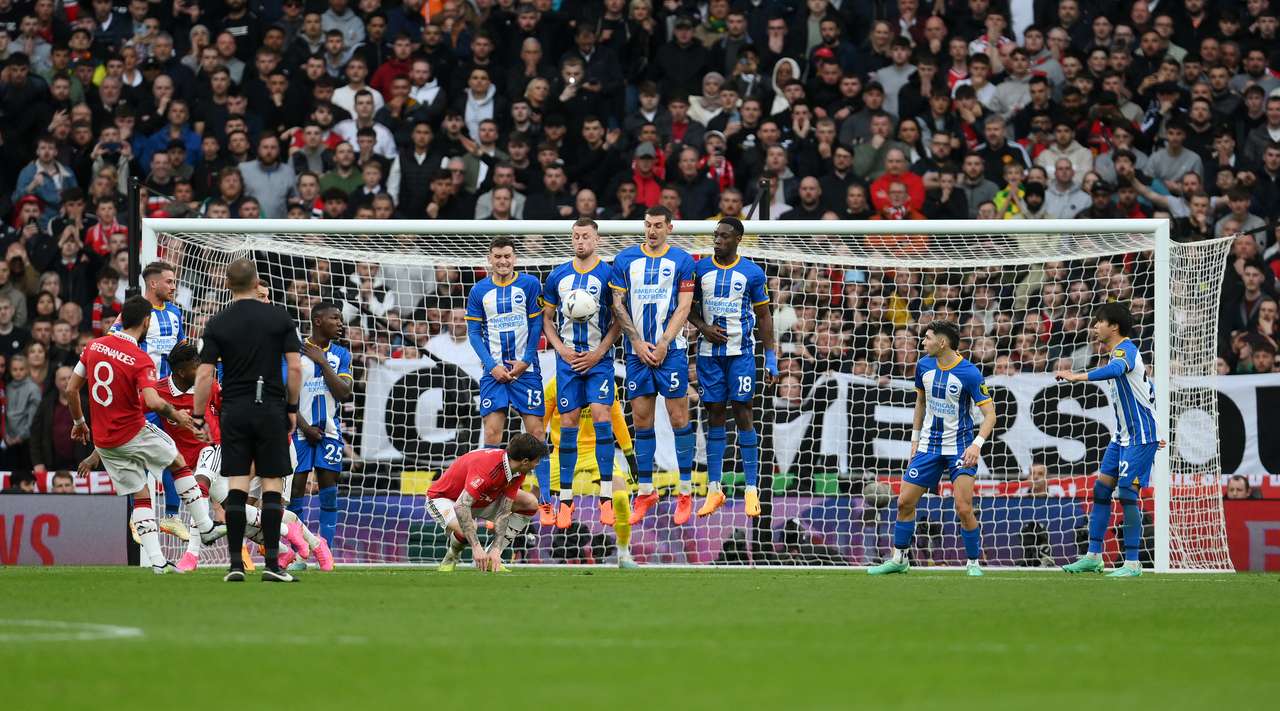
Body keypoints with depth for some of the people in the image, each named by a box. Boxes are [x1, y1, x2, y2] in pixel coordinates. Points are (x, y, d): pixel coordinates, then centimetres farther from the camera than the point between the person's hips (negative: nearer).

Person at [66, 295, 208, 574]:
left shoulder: (94, 347, 1)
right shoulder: (141, 360, -18)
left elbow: (71, 389, 6)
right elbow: (152, 402, -30)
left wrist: (79, 421, 21)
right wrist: (175, 415, -11)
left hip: (103, 441, 5)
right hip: (134, 434, -5)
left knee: (141, 496, 11)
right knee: (179, 462, 19)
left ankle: (156, 559, 3)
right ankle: (205, 527, 21)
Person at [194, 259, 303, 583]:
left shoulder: (217, 324, 0)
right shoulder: (279, 317, -1)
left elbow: (204, 374, -5)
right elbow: (295, 366, -5)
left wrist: (198, 416, 3)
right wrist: (292, 407, 5)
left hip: (234, 412, 1)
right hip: (271, 410, -1)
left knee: (236, 488, 1)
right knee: (272, 486, 1)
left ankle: (236, 564, -3)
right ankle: (272, 563, -5)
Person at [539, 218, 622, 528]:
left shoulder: (609, 274, -1)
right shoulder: (558, 275, 8)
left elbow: (619, 320, -1)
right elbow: (547, 318, 13)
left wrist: (597, 354, -9)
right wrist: (562, 350, -2)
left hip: (599, 360, -3)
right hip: (568, 360, 3)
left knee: (601, 418, -13)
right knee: (568, 423, 1)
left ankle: (606, 497, -12)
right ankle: (565, 498, 5)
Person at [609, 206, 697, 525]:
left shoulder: (682, 260, 2)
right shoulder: (625, 259, 7)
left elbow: (683, 308, -2)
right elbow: (618, 305, 6)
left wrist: (662, 345, -10)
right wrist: (638, 343, -4)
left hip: (670, 349, -2)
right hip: (637, 351, 2)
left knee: (678, 417, -4)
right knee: (641, 420, 4)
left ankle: (686, 491, 1)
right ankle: (645, 492, 10)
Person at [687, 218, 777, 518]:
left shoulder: (752, 273, 0)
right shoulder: (699, 269, 5)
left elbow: (764, 316, 4)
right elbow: (688, 308, 12)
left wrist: (771, 358, 0)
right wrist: (704, 328, -8)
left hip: (741, 352, -2)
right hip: (710, 353, 2)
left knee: (743, 416, -5)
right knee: (714, 417, 3)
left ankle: (752, 489, -2)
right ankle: (714, 490, 7)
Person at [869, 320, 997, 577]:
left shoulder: (970, 373, -17)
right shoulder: (924, 366, 0)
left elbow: (989, 414, -16)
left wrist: (977, 444, -30)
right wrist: (915, 438, 15)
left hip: (960, 449, -5)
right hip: (929, 447, 5)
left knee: (964, 509, -15)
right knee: (905, 502, 5)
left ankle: (973, 563, 2)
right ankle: (898, 558, 20)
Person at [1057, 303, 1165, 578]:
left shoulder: (1125, 349, -15)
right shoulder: (1120, 351, 16)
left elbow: (1114, 370, -40)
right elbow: (1147, 388, 25)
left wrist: (1077, 377, -48)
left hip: (1140, 436, -10)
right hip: (1123, 435, 10)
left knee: (1127, 493, -12)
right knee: (1101, 488, 7)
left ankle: (1132, 563, -8)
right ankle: (1093, 557, 12)